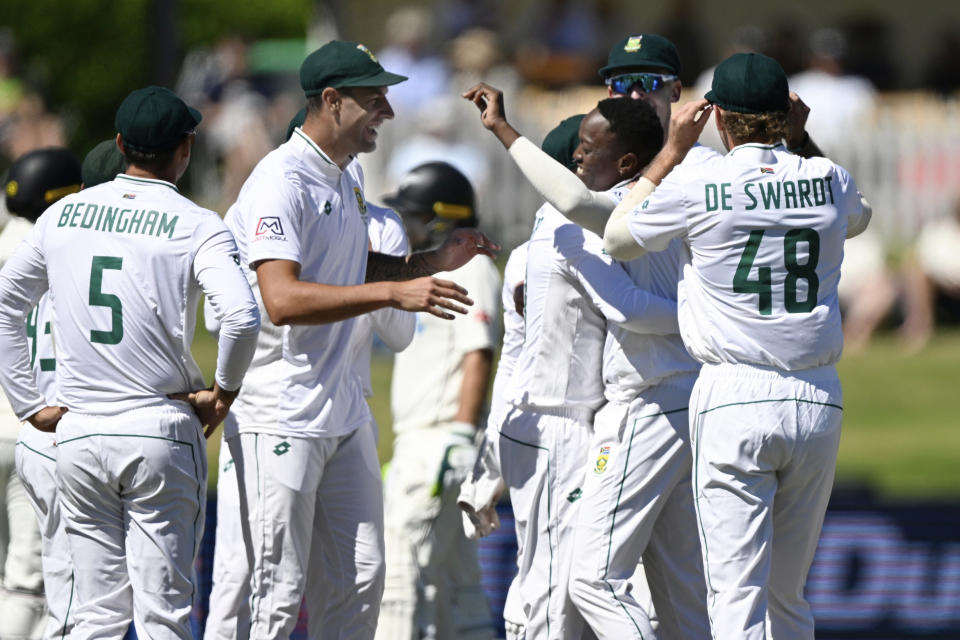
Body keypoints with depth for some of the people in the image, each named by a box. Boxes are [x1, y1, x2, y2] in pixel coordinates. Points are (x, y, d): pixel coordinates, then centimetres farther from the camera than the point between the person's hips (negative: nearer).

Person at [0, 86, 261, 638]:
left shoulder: (62, 216, 7)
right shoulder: (198, 227, -7)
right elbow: (243, 317, -22)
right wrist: (223, 393, -6)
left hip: (78, 437, 4)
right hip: (161, 435, -4)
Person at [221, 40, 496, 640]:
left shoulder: (350, 176, 14)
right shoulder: (282, 182, -17)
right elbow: (282, 300, -28)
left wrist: (433, 262, 12)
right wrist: (394, 292, -32)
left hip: (343, 410, 9)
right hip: (281, 418, -9)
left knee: (360, 580, 10)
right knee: (281, 591, -7)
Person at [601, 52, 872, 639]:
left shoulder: (695, 187, -6)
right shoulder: (829, 180, 4)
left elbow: (617, 237, 13)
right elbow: (859, 217, 30)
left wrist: (674, 150, 14)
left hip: (734, 398, -4)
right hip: (818, 401, 4)